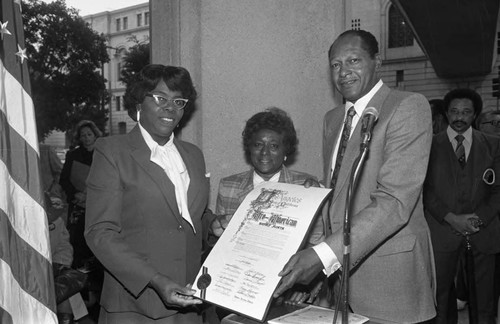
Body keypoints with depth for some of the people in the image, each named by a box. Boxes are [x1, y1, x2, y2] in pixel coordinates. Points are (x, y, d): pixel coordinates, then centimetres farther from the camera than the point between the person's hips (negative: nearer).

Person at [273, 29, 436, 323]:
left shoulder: (409, 107, -12)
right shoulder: (332, 119, 12)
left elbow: (395, 201, -22)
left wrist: (324, 255, -29)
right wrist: (317, 255, 1)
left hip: (389, 273, -6)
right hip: (336, 266, 6)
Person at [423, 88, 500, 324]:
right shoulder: (431, 145, 4)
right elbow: (425, 189, -1)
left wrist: (478, 217, -9)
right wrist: (452, 218, -10)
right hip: (443, 230, -1)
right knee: (442, 293, 3)